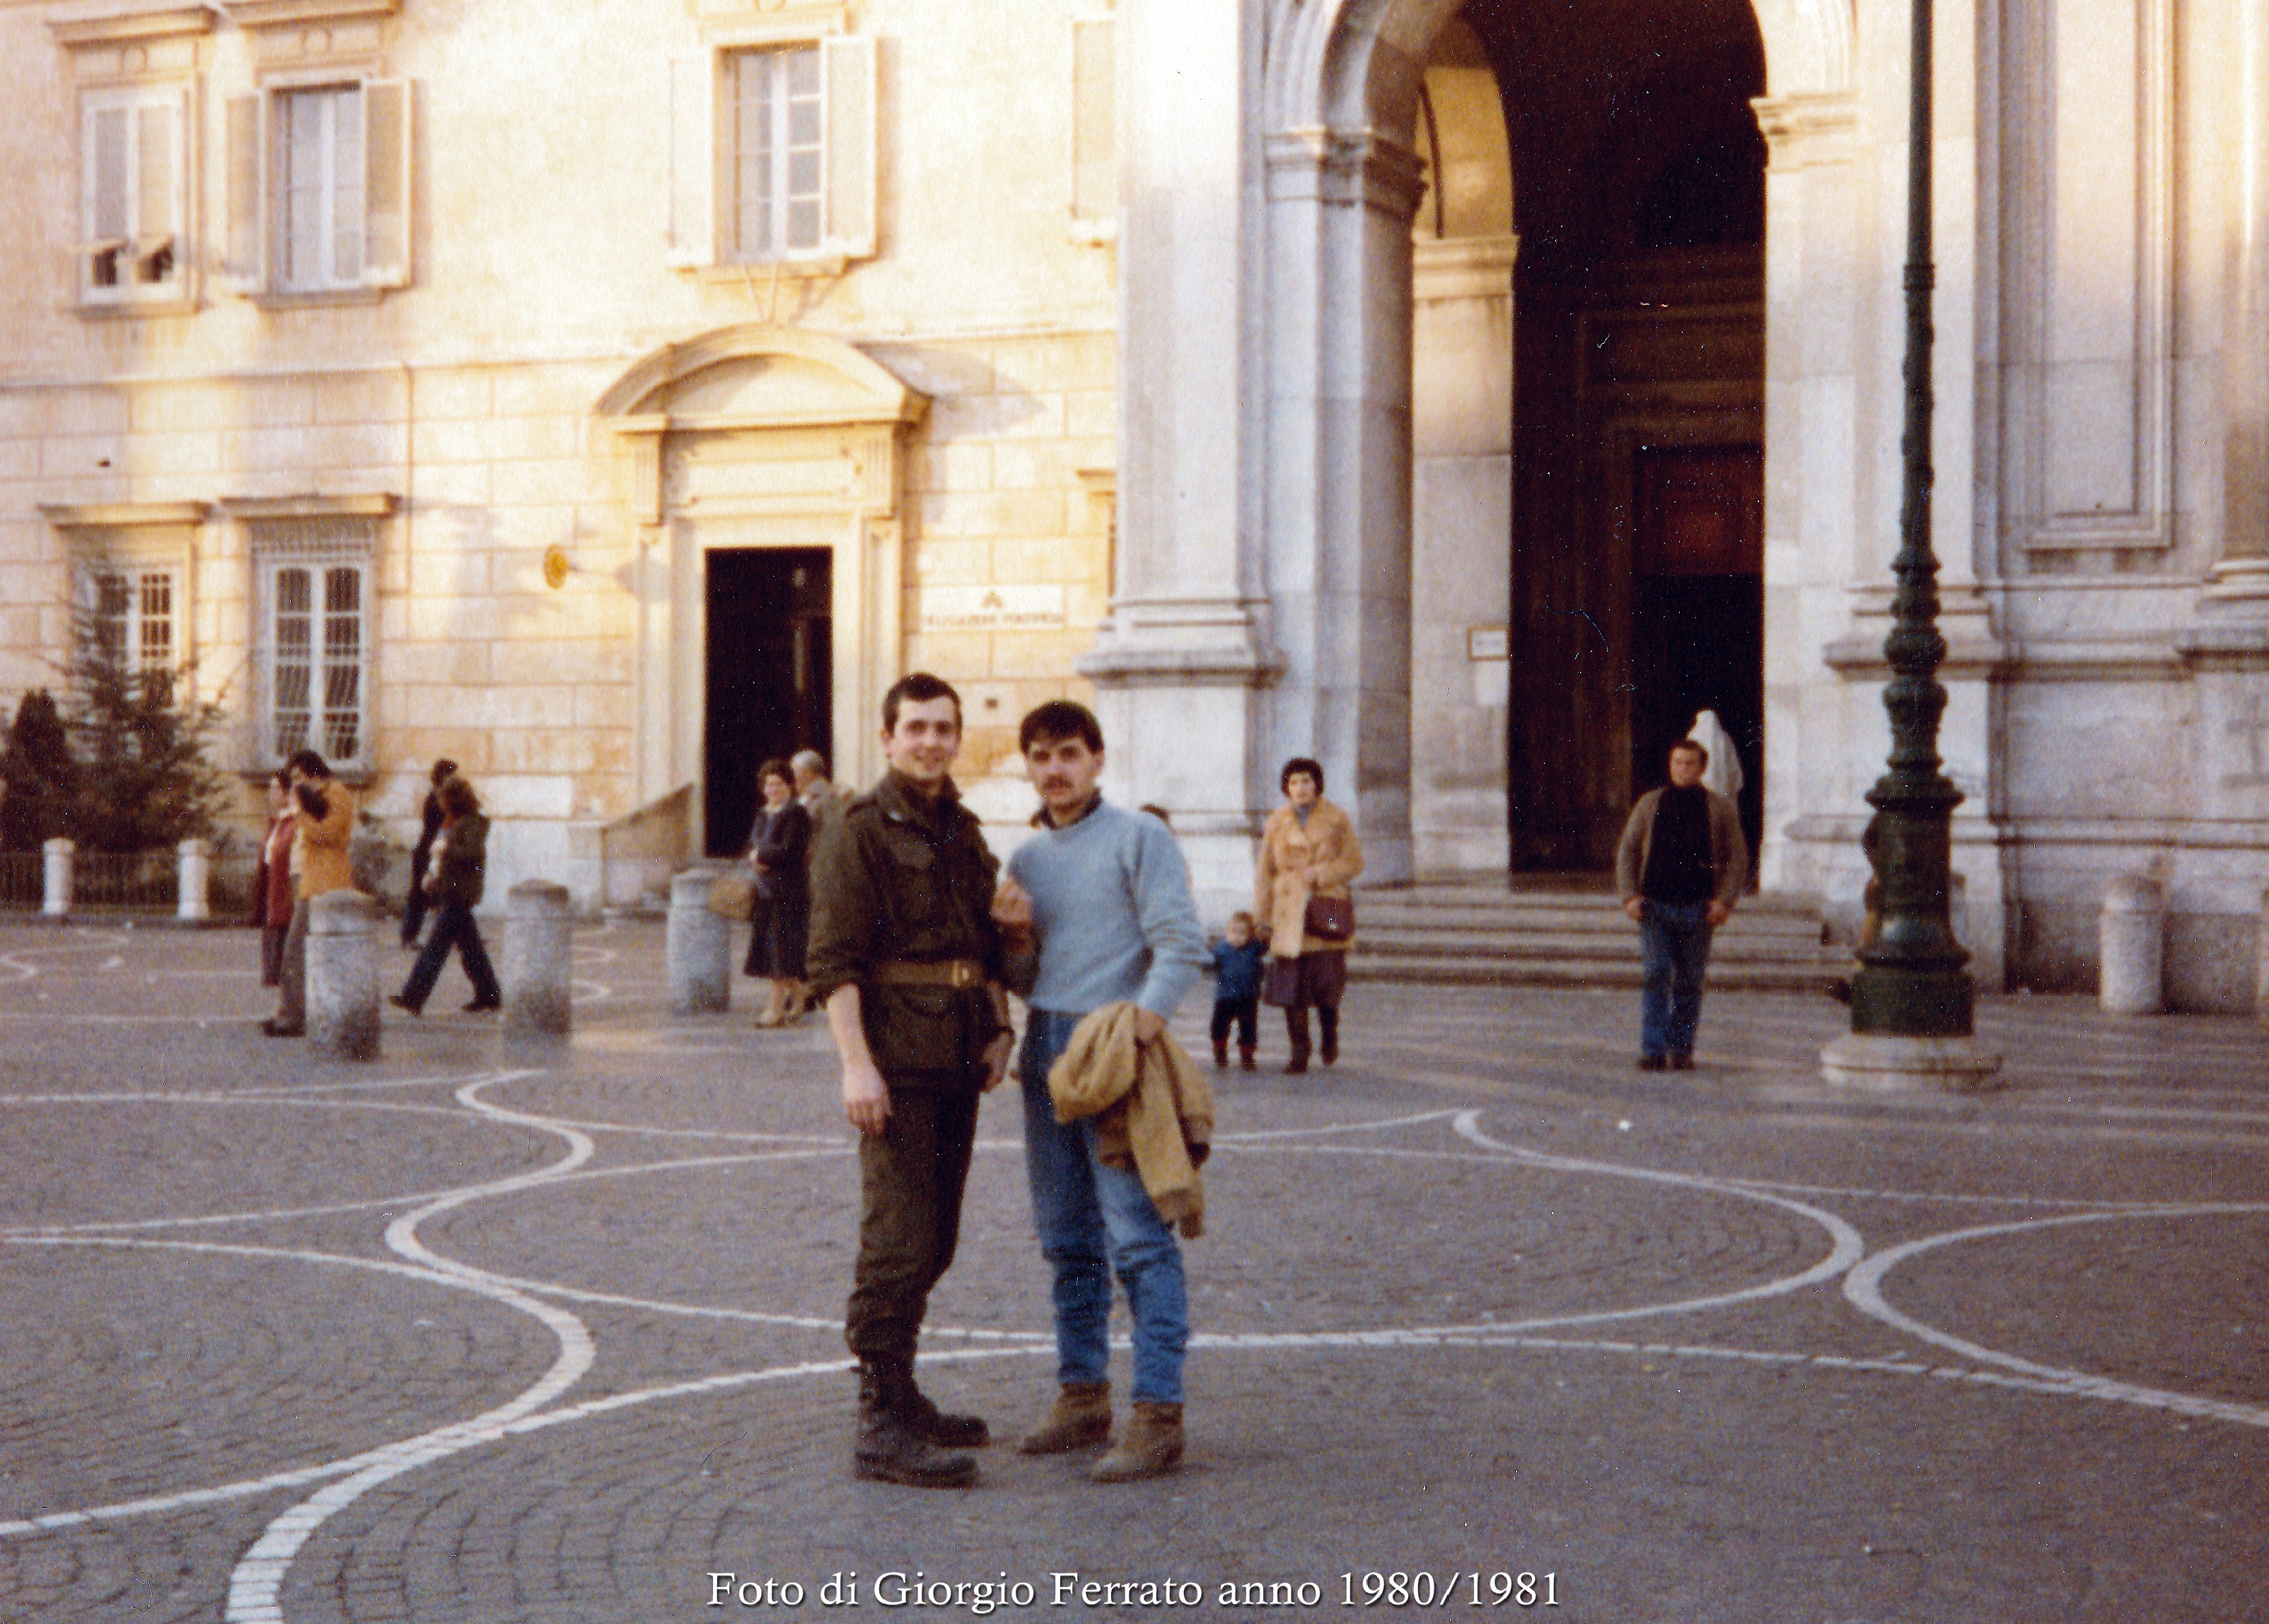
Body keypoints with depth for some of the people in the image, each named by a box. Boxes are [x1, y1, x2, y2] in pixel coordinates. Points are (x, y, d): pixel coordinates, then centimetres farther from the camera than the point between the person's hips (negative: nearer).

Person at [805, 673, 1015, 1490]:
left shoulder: (965, 832, 17)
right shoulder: (859, 832, -7)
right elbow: (833, 959, -14)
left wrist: (998, 1031, 10)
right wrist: (857, 1064, -22)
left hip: (956, 1063, 8)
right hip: (898, 1062, -8)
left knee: (933, 1242, 14)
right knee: (898, 1243, -10)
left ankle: (900, 1398, 25)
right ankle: (882, 1429, -8)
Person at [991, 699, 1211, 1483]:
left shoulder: (1138, 837, -2)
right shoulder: (1027, 858, 17)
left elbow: (1182, 946, -10)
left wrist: (1143, 1021, -22)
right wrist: (1017, 936, -1)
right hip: (1046, 1051, 7)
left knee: (1139, 1236, -9)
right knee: (1066, 1239, 11)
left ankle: (1158, 1413, -9)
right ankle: (1082, 1396, 19)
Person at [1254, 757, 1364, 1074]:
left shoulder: (1337, 820, 4)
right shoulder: (1277, 823, 9)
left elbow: (1354, 861, 4)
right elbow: (1265, 872, 11)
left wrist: (1320, 873, -12)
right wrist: (1261, 916, 7)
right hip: (1289, 913, 2)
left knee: (1326, 981, -10)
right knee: (1290, 983, -5)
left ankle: (1330, 1033, 20)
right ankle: (1299, 1053, 5)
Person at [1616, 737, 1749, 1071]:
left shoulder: (1720, 809, 6)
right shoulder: (1650, 804, 9)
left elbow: (1738, 857, 6)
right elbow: (1626, 851, 11)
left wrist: (1725, 900, -6)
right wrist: (1630, 896, 0)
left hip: (1697, 908, 0)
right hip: (1656, 906, 0)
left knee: (1689, 983, 4)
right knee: (1656, 976, -10)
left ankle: (1681, 1050, 13)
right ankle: (1653, 1051, -10)